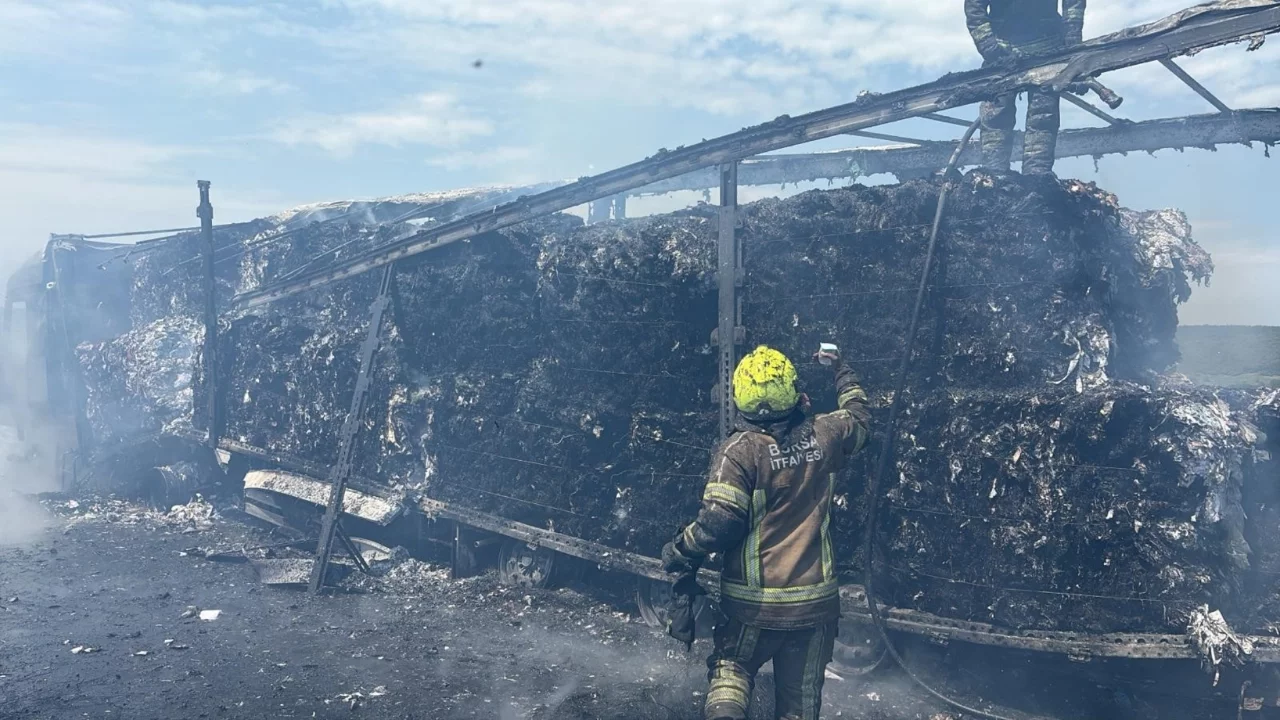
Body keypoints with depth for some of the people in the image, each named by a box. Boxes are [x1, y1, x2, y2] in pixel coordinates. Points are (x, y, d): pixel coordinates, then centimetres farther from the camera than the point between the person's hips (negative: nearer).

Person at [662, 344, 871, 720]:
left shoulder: (739, 450, -15)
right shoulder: (823, 436, -1)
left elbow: (718, 523, -21)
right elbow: (859, 415, 21)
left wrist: (678, 552, -4)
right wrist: (839, 369, 36)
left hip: (754, 601, -3)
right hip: (815, 600, 3)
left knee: (731, 667, 21)